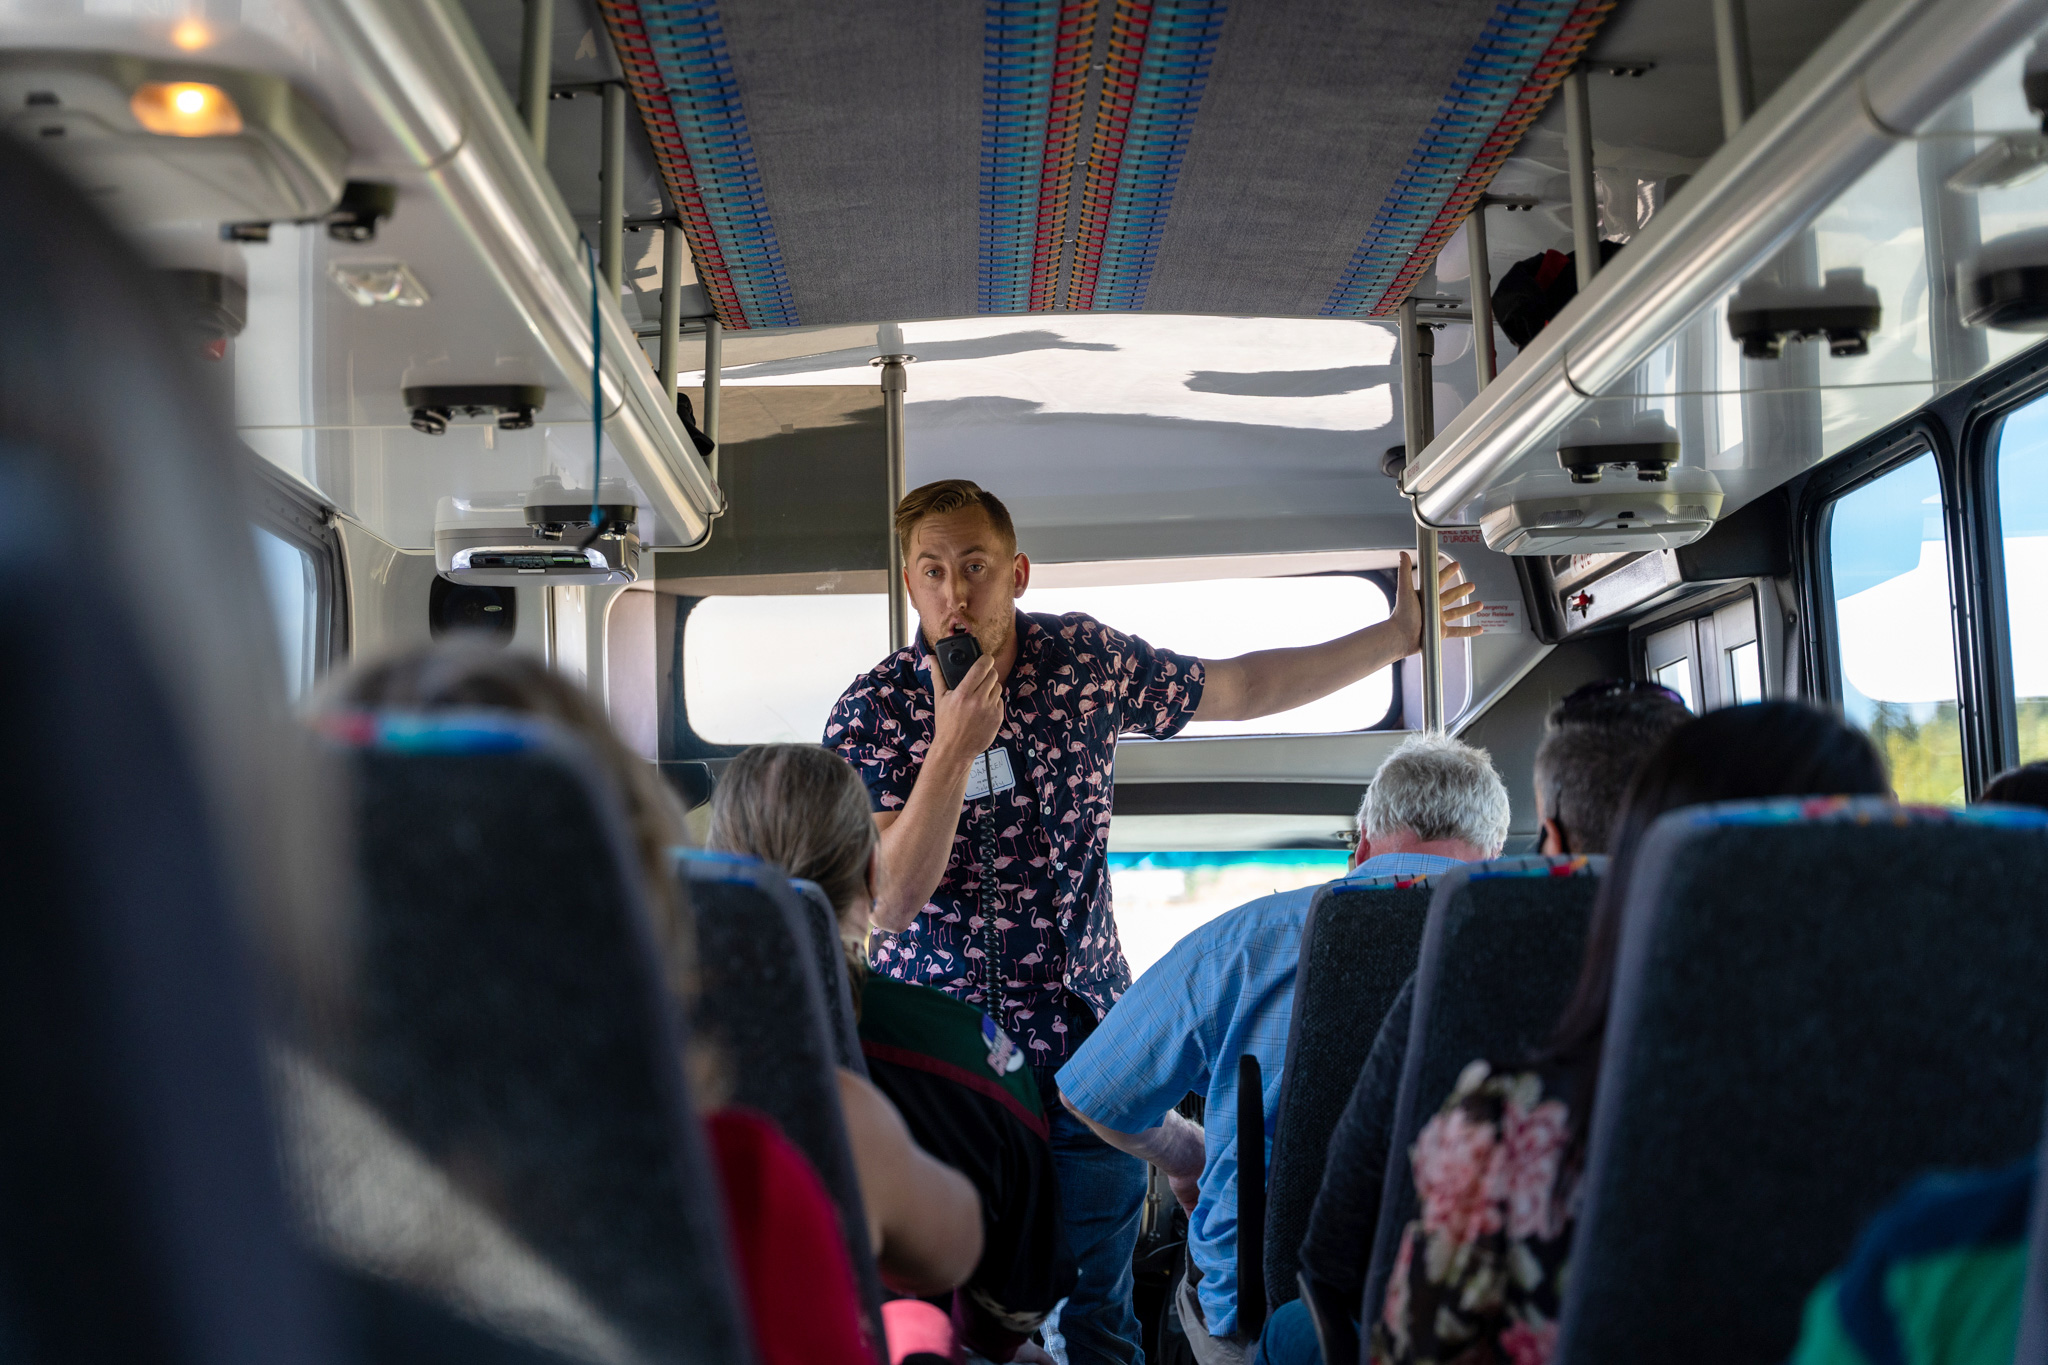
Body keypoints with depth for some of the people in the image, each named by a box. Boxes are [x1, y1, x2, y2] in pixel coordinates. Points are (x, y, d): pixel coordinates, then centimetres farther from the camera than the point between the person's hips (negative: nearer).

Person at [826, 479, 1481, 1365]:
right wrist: (954, 747, -26)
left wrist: (1398, 634, 11)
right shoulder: (870, 713, -9)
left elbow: (1242, 688, 12)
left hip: (1084, 1034, 2)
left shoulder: (1086, 659, -1)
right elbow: (887, 903, -18)